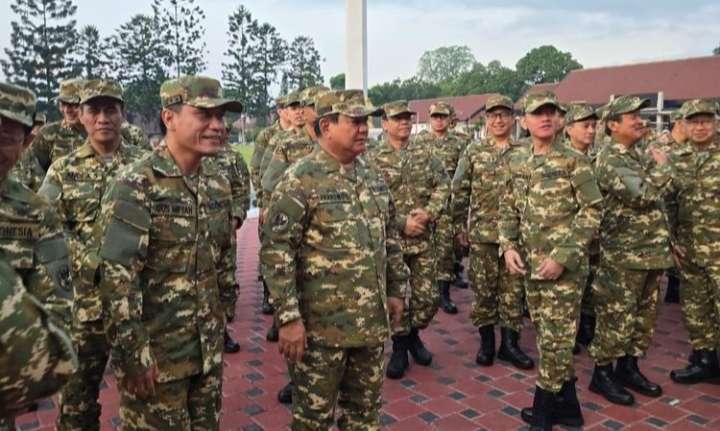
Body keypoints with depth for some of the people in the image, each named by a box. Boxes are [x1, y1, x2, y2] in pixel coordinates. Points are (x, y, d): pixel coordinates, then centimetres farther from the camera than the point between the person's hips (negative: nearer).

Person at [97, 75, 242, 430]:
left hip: (209, 348, 6)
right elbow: (117, 278, -20)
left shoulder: (219, 183, 4)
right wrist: (134, 354, -19)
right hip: (156, 352, -6)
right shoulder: (135, 186, -17)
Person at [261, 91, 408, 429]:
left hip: (372, 319, 7)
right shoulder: (300, 180, -15)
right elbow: (275, 251, -18)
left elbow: (390, 238, 16)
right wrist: (288, 317, -20)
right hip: (321, 324, -6)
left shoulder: (373, 178, 8)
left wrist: (395, 290, 14)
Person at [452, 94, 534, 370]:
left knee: (513, 289, 8)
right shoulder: (473, 152, 3)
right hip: (482, 233, 0)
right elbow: (459, 191, 4)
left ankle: (510, 344, 21)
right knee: (483, 288, 7)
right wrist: (460, 226, 1)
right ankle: (486, 342, 23)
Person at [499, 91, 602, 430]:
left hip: (564, 264, -5)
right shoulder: (515, 161, 7)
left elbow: (591, 211, -11)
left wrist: (563, 257, -18)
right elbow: (508, 209, 13)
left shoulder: (574, 161, -7)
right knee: (547, 335, 14)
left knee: (555, 337, -1)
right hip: (530, 262, 5)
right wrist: (508, 246, -2)